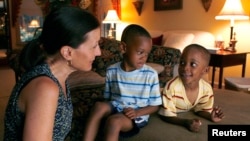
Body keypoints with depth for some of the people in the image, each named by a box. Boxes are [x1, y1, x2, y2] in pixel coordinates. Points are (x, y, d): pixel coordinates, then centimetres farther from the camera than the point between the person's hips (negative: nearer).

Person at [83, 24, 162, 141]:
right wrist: (107, 109, -11)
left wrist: (137, 112, -19)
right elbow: (107, 98, 9)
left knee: (114, 120, -32)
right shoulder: (111, 71, -2)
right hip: (115, 110, 3)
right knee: (99, 106, -28)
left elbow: (155, 106, -2)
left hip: (137, 116, -3)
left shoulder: (151, 74, -10)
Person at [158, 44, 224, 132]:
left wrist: (210, 116, -23)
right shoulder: (172, 87, -37)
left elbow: (199, 109, -4)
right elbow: (166, 115, -29)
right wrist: (185, 123, -43)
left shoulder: (207, 89, -23)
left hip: (185, 114, 5)